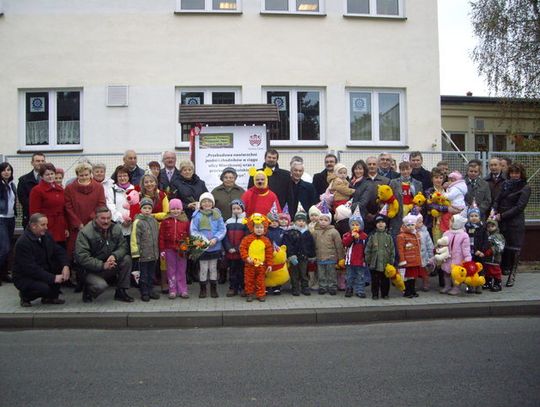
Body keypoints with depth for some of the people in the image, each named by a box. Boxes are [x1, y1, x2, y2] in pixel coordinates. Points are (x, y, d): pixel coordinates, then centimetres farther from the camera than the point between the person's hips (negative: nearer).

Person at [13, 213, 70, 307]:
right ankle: (25, 295, 2)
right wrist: (53, 278, -31)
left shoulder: (45, 235, 0)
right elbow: (31, 268, -28)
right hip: (25, 278, -8)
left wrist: (65, 266, -21)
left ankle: (51, 297, 4)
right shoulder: (22, 242, -23)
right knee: (45, 288, -33)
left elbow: (59, 251, 0)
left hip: (44, 271, 8)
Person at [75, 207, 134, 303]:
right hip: (91, 270, -5)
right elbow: (82, 257, -22)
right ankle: (87, 291, 7)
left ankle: (121, 292, -5)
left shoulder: (116, 229, -2)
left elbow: (123, 246, -4)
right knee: (101, 285, -32)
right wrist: (102, 265, -29)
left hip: (110, 265, 5)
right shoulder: (85, 232, -17)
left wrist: (114, 256, -27)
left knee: (127, 259, -18)